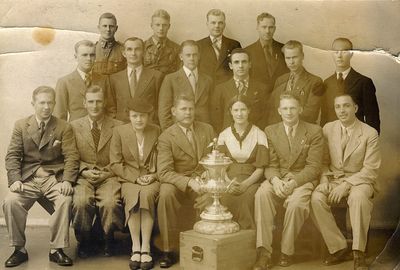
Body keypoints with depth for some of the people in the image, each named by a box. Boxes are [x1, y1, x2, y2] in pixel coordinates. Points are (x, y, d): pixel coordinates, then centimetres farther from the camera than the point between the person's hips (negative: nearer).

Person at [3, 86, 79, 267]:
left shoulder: (64, 127, 6)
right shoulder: (21, 125, 10)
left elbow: (71, 156, -2)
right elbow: (12, 155, 4)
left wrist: (67, 180, -19)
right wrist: (15, 179, -13)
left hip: (54, 177, -1)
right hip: (27, 177, 2)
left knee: (65, 200, -30)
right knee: (10, 201, -25)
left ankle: (56, 250, -16)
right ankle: (19, 249, -6)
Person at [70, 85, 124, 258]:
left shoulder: (118, 127, 8)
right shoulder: (74, 126, 11)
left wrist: (106, 172, -9)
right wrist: (84, 171, -8)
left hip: (109, 177, -1)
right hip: (83, 177, 1)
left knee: (110, 202, -31)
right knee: (80, 201, -30)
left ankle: (108, 240, -2)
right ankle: (84, 241, -3)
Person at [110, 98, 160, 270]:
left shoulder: (157, 131, 6)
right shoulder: (119, 131, 3)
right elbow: (115, 163, 0)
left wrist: (154, 175, -9)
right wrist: (136, 178, -11)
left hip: (152, 179, 0)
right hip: (129, 179, 0)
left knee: (147, 195, -33)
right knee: (133, 196, -34)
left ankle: (145, 248, -29)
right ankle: (135, 248, -28)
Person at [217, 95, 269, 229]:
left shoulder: (259, 135, 5)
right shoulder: (224, 135, 12)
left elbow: (260, 168, -1)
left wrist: (245, 184, -18)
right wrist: (228, 183, -14)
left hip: (251, 180, -1)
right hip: (229, 179, 1)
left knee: (246, 197, -35)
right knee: (225, 198, -33)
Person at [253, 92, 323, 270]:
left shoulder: (314, 131, 3)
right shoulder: (270, 131, 11)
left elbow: (313, 167, -4)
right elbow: (271, 164, 5)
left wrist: (294, 182, -20)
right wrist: (275, 179, -18)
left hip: (302, 179, -2)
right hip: (277, 179, 2)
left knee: (296, 202, -35)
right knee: (262, 194, -32)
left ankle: (287, 251, -12)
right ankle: (264, 252, -30)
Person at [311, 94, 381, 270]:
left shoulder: (370, 133, -6)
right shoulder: (328, 129, 5)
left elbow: (370, 170, -8)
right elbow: (323, 161, 10)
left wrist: (346, 185, -20)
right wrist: (325, 181, -9)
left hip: (359, 181, -3)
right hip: (332, 179, 3)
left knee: (358, 197, -38)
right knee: (316, 198, -29)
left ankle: (358, 253, -25)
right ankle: (338, 247, -14)